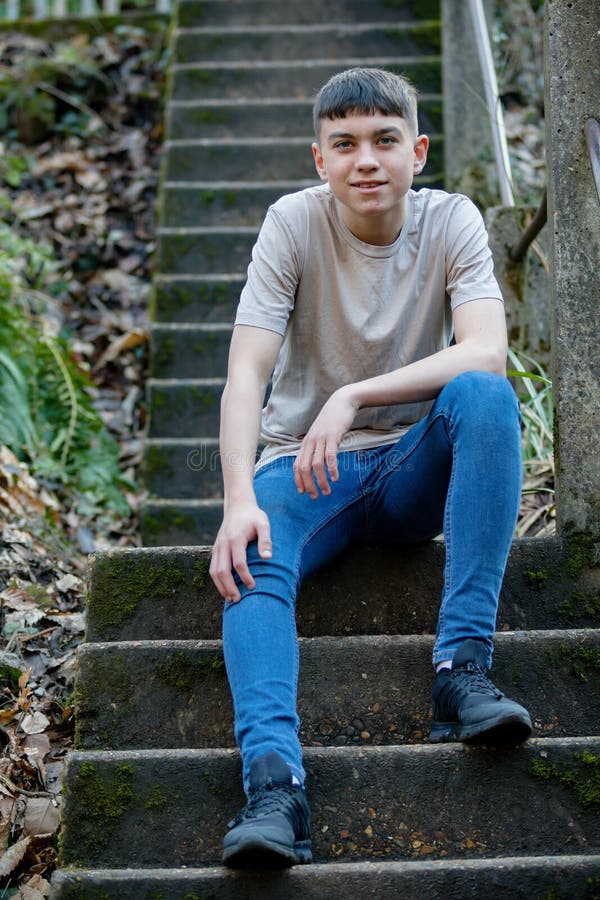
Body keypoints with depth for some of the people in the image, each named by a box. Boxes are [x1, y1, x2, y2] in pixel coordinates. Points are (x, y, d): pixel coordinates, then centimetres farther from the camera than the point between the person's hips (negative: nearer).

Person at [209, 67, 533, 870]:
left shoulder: (451, 221, -5)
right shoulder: (294, 223, -8)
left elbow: (486, 351, -22)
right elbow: (245, 377, -17)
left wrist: (353, 397, -32)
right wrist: (240, 499, -34)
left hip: (417, 467, 1)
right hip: (309, 467, 0)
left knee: (484, 395, -31)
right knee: (250, 564, -32)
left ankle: (462, 666, -33)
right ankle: (274, 785, -46)